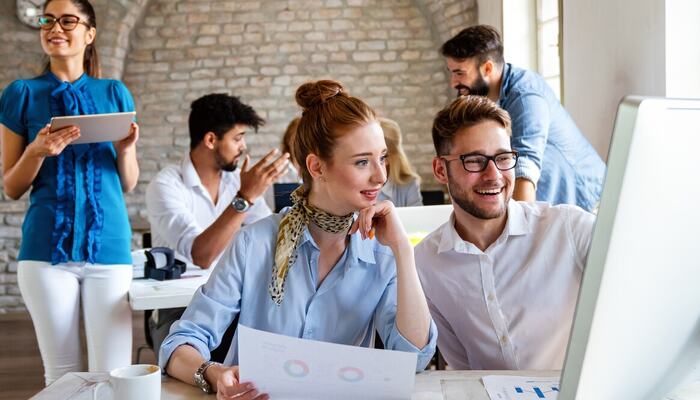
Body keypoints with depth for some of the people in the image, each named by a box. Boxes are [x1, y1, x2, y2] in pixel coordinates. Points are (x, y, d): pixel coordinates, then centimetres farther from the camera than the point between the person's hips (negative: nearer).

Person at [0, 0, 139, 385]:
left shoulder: (114, 93, 10)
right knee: (62, 373, 3)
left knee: (113, 374, -3)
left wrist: (125, 149, -8)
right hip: (47, 249, -1)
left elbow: (129, 183, 12)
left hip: (108, 245, 1)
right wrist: (38, 152, -13)